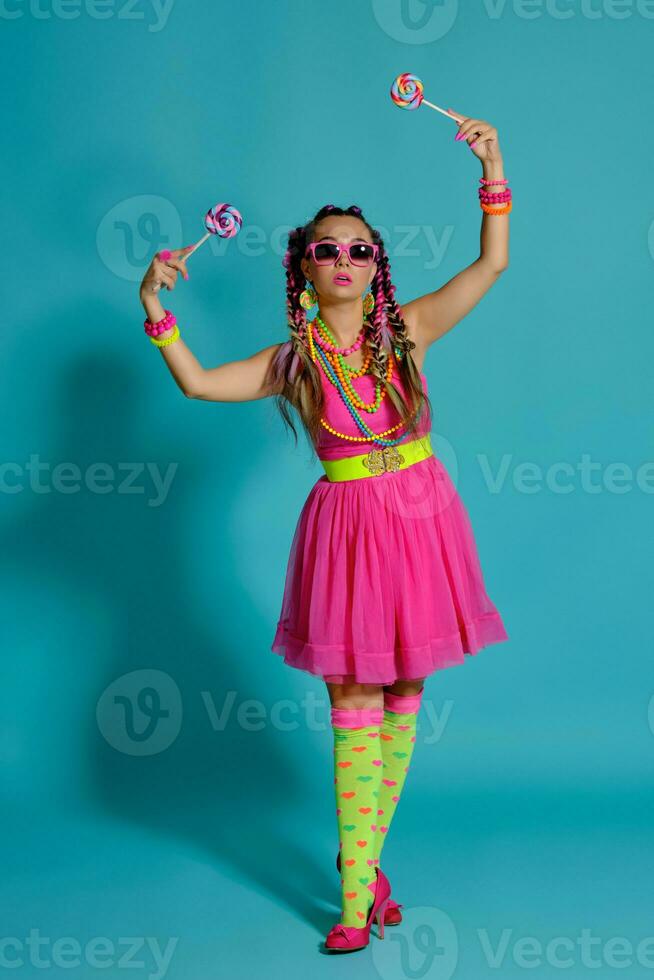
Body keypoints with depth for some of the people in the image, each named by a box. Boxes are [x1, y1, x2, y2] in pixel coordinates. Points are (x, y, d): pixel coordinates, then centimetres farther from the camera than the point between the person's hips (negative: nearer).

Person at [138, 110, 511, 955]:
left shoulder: (406, 329, 2)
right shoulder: (293, 360, 0)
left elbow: (492, 263, 1)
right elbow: (198, 383, -7)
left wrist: (492, 167, -3)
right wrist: (156, 309, -15)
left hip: (419, 516, 2)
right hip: (349, 528, -2)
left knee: (402, 702, 11)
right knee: (354, 713, 1)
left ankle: (365, 854, 29)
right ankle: (356, 895, 11)